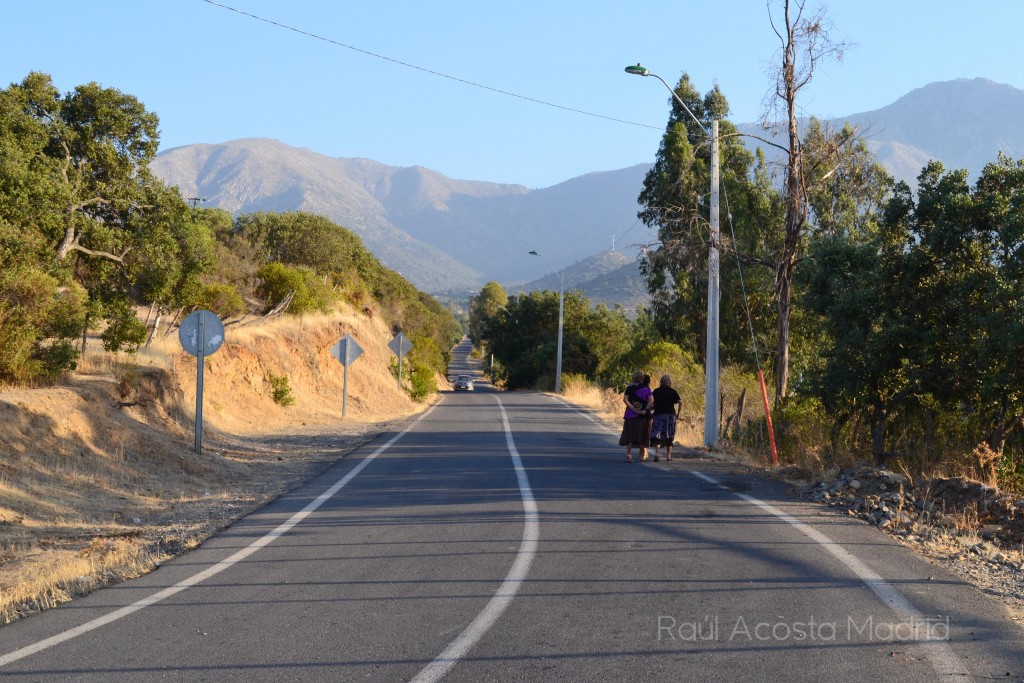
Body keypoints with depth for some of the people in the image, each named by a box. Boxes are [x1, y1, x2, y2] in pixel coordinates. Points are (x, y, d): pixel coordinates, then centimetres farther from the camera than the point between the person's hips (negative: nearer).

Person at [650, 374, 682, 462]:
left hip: (658, 414, 0)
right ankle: (668, 455, 15)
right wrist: (678, 414, 2)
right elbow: (680, 403, -5)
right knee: (669, 435, 11)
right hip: (670, 414, 0)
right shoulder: (673, 391, 2)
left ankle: (656, 453, -21)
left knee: (657, 435, -2)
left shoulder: (656, 391, 4)